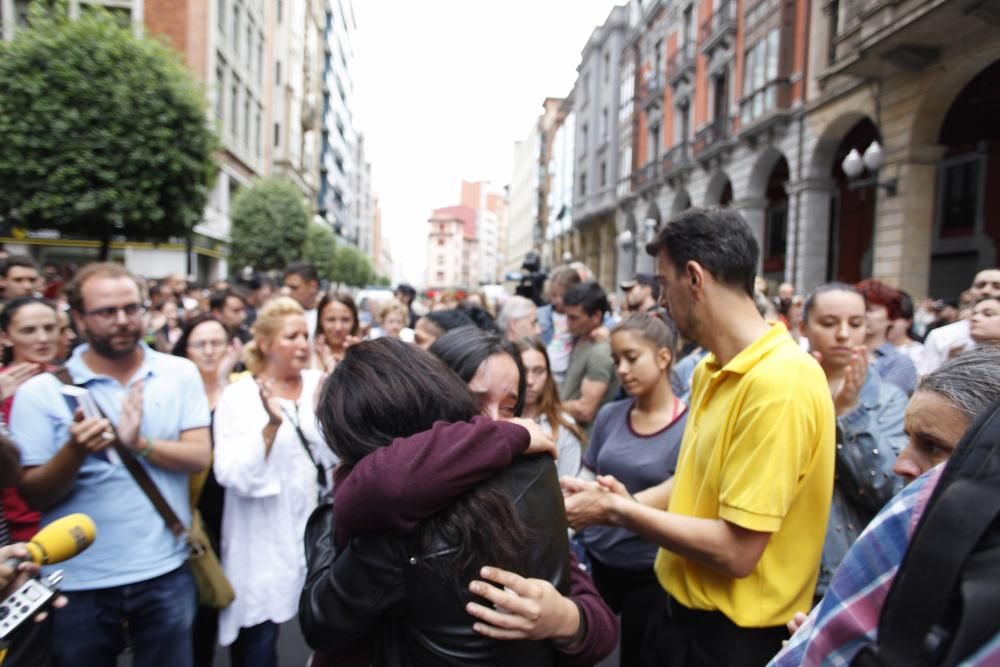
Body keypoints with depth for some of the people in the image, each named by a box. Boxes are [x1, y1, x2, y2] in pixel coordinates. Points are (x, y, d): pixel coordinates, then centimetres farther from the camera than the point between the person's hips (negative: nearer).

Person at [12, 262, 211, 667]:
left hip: (166, 571, 1)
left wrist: (140, 444, -23)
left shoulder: (180, 373, -2)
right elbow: (34, 495, -6)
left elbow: (199, 457, -7)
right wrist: (74, 451, -24)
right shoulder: (41, 391, -5)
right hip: (78, 582, -1)